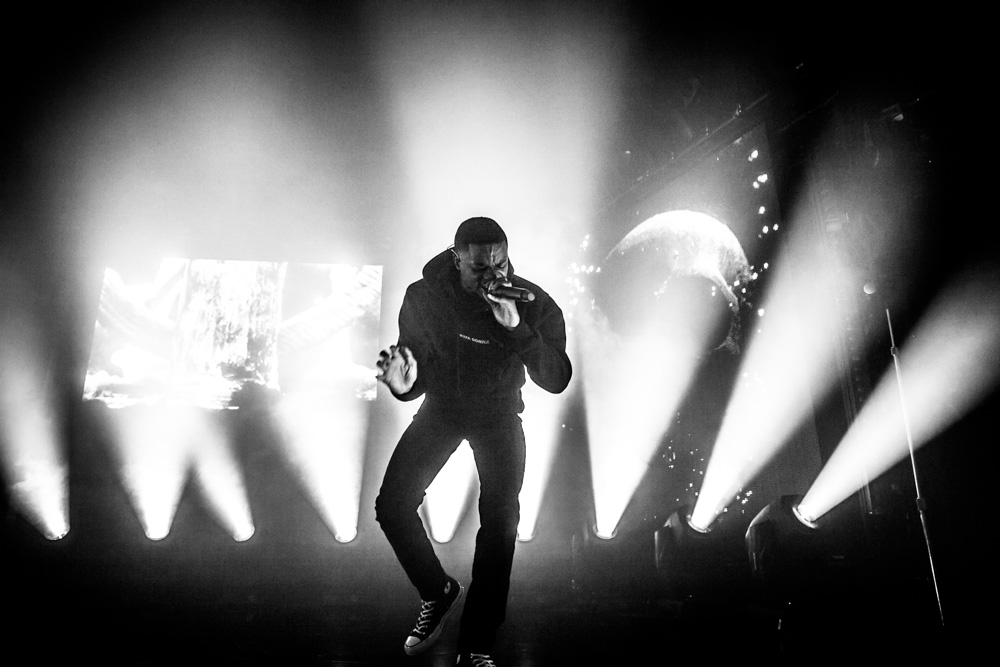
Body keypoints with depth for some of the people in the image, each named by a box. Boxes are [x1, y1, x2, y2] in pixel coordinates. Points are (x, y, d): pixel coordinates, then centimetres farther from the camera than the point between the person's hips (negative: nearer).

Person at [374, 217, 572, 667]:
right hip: (441, 406, 2)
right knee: (391, 506, -10)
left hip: (498, 413, -1)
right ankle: (437, 591, 18)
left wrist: (516, 328, -43)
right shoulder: (423, 297, -18)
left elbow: (556, 380, -29)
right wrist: (404, 385, -33)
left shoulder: (532, 304, -22)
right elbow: (419, 377, -9)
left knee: (500, 521, -14)